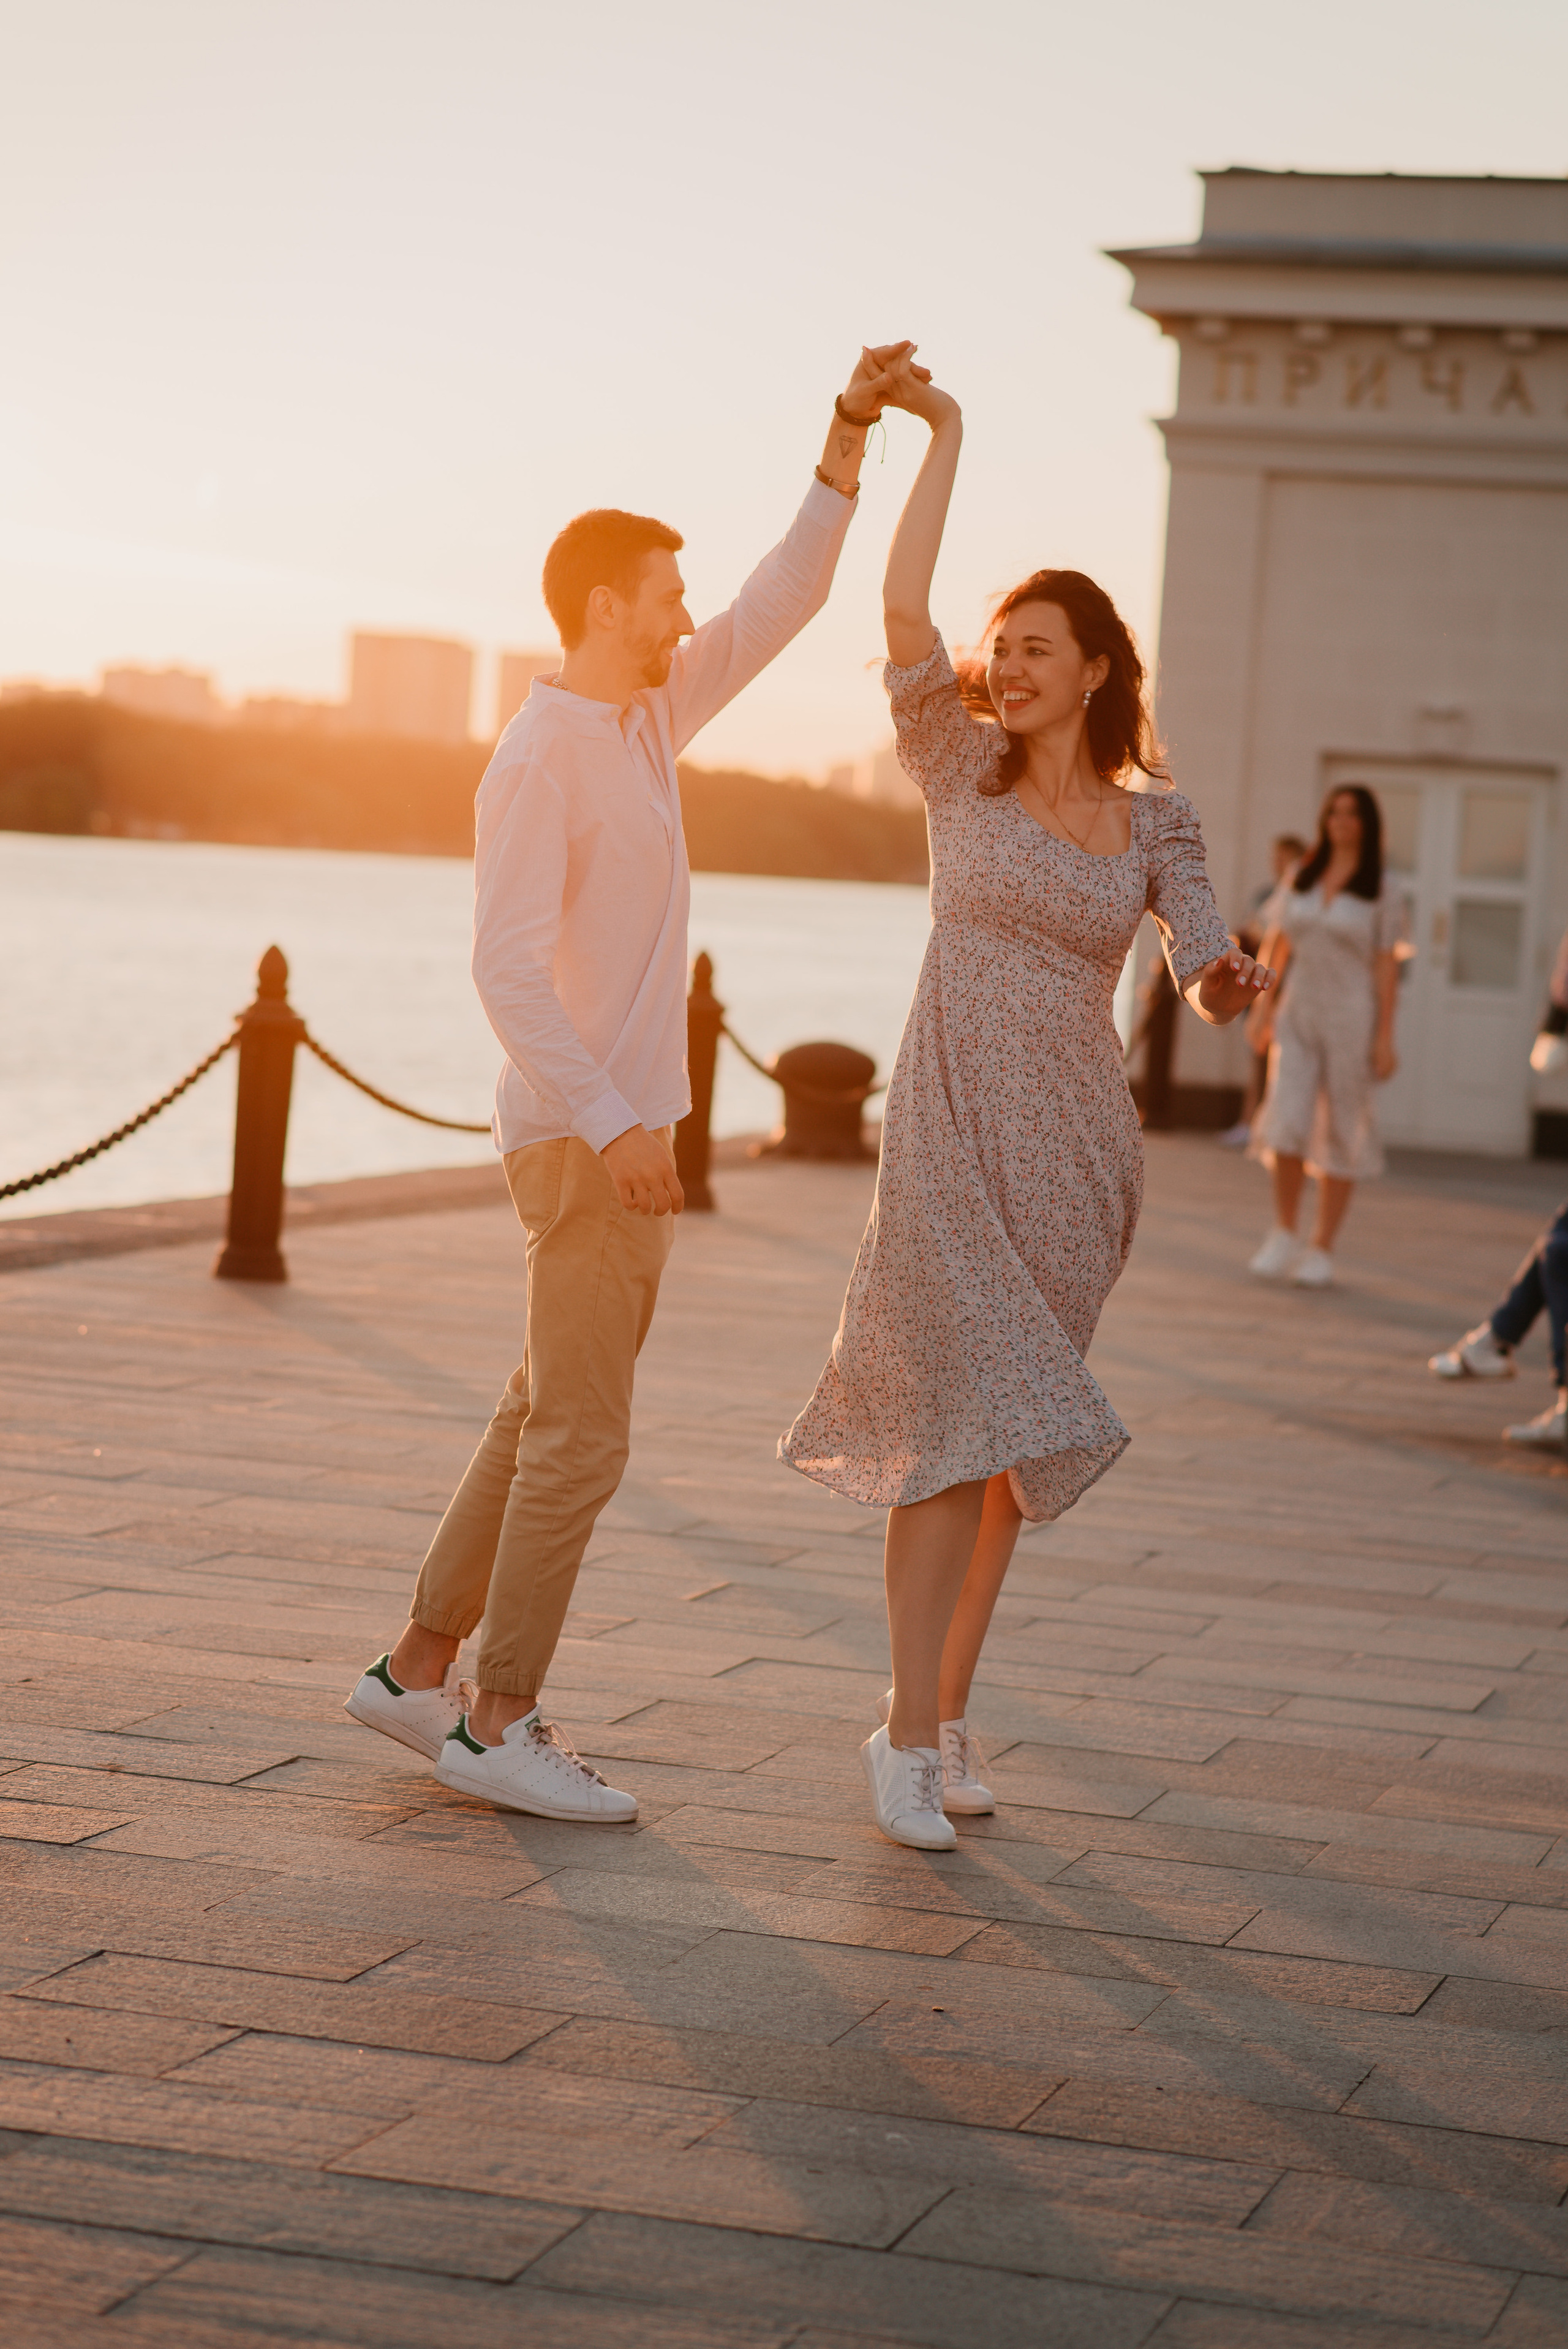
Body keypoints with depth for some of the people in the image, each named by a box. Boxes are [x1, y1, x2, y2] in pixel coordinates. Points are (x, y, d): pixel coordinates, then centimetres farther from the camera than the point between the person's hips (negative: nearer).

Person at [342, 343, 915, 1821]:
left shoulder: (647, 721, 12)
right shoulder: (541, 758, -15)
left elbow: (782, 605, 18)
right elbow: (507, 966, -22)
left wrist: (850, 436, 11)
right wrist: (614, 1126, -27)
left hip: (630, 1128, 10)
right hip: (581, 1133, -10)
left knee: (545, 1418, 14)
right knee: (580, 1438, -6)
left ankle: (421, 1671, 21)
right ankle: (497, 1721, 1)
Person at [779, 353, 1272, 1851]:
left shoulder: (1156, 823, 8)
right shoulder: (964, 772, 3)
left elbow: (1202, 974, -5)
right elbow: (902, 615, -9)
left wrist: (1229, 985, -29)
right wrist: (942, 438, -6)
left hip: (1077, 1153, 3)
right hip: (950, 1136, -3)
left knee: (1003, 1444, 10)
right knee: (961, 1424, -12)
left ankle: (943, 1712, 22)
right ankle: (911, 1741, -7)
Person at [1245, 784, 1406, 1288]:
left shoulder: (1381, 894, -1)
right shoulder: (1299, 882, 9)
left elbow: (1387, 967, -4)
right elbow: (1274, 946, 12)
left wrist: (1385, 1038, -8)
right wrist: (1261, 1008, 5)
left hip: (1351, 1019, -2)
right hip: (1297, 1018, 2)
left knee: (1340, 1133, 1)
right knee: (1286, 1121, -13)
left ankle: (1322, 1250, 9)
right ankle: (1284, 1235, 2)